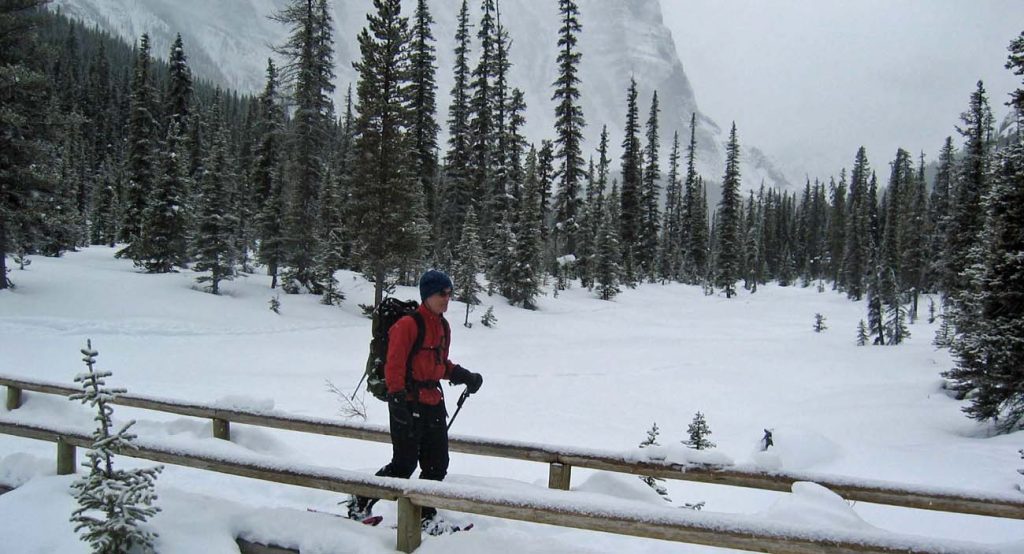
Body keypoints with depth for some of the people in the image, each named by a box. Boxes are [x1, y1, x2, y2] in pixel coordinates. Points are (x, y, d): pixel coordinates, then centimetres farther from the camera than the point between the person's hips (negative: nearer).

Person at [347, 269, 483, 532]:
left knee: (437, 464, 10)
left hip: (433, 403, 8)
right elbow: (394, 365, -16)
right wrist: (398, 399, -21)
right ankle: (360, 503, 18)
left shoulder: (443, 326, 14)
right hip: (408, 404, -8)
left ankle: (425, 516, 25)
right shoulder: (408, 325, -14)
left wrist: (462, 375, 10)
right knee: (405, 464, -2)